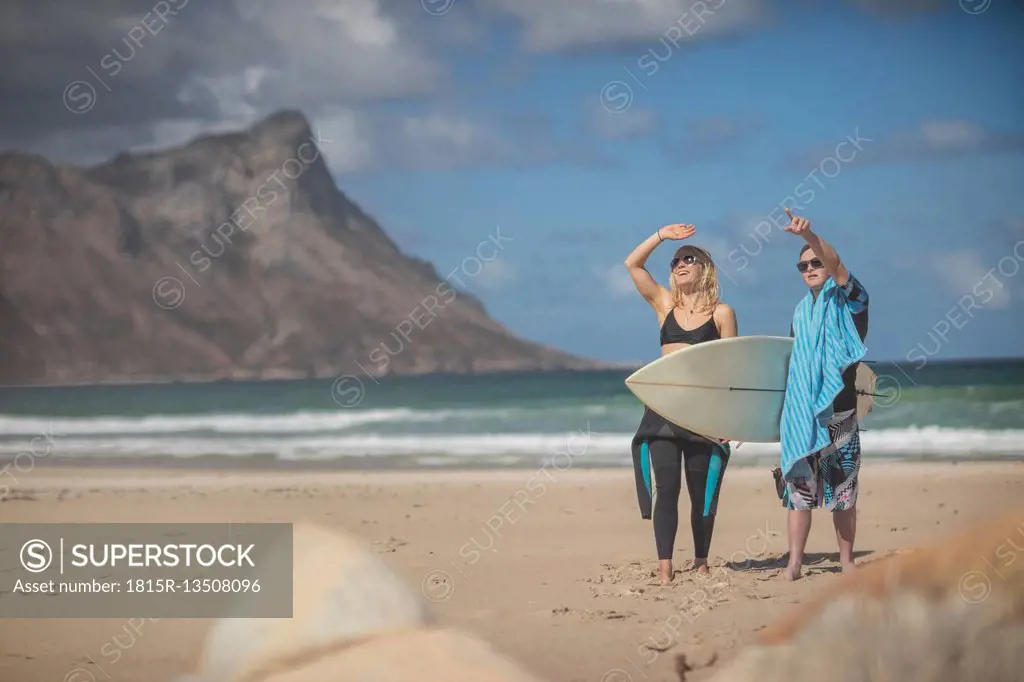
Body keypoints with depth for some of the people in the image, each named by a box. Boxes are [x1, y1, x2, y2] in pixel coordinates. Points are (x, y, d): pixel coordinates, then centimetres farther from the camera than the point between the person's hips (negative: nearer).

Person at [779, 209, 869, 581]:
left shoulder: (849, 300, -1)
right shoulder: (802, 310, 15)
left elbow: (835, 263, -21)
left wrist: (809, 235, -37)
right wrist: (790, 406, 18)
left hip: (839, 410, -4)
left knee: (842, 491, 1)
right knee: (798, 486, -2)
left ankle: (846, 562, 9)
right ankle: (794, 563, -1)